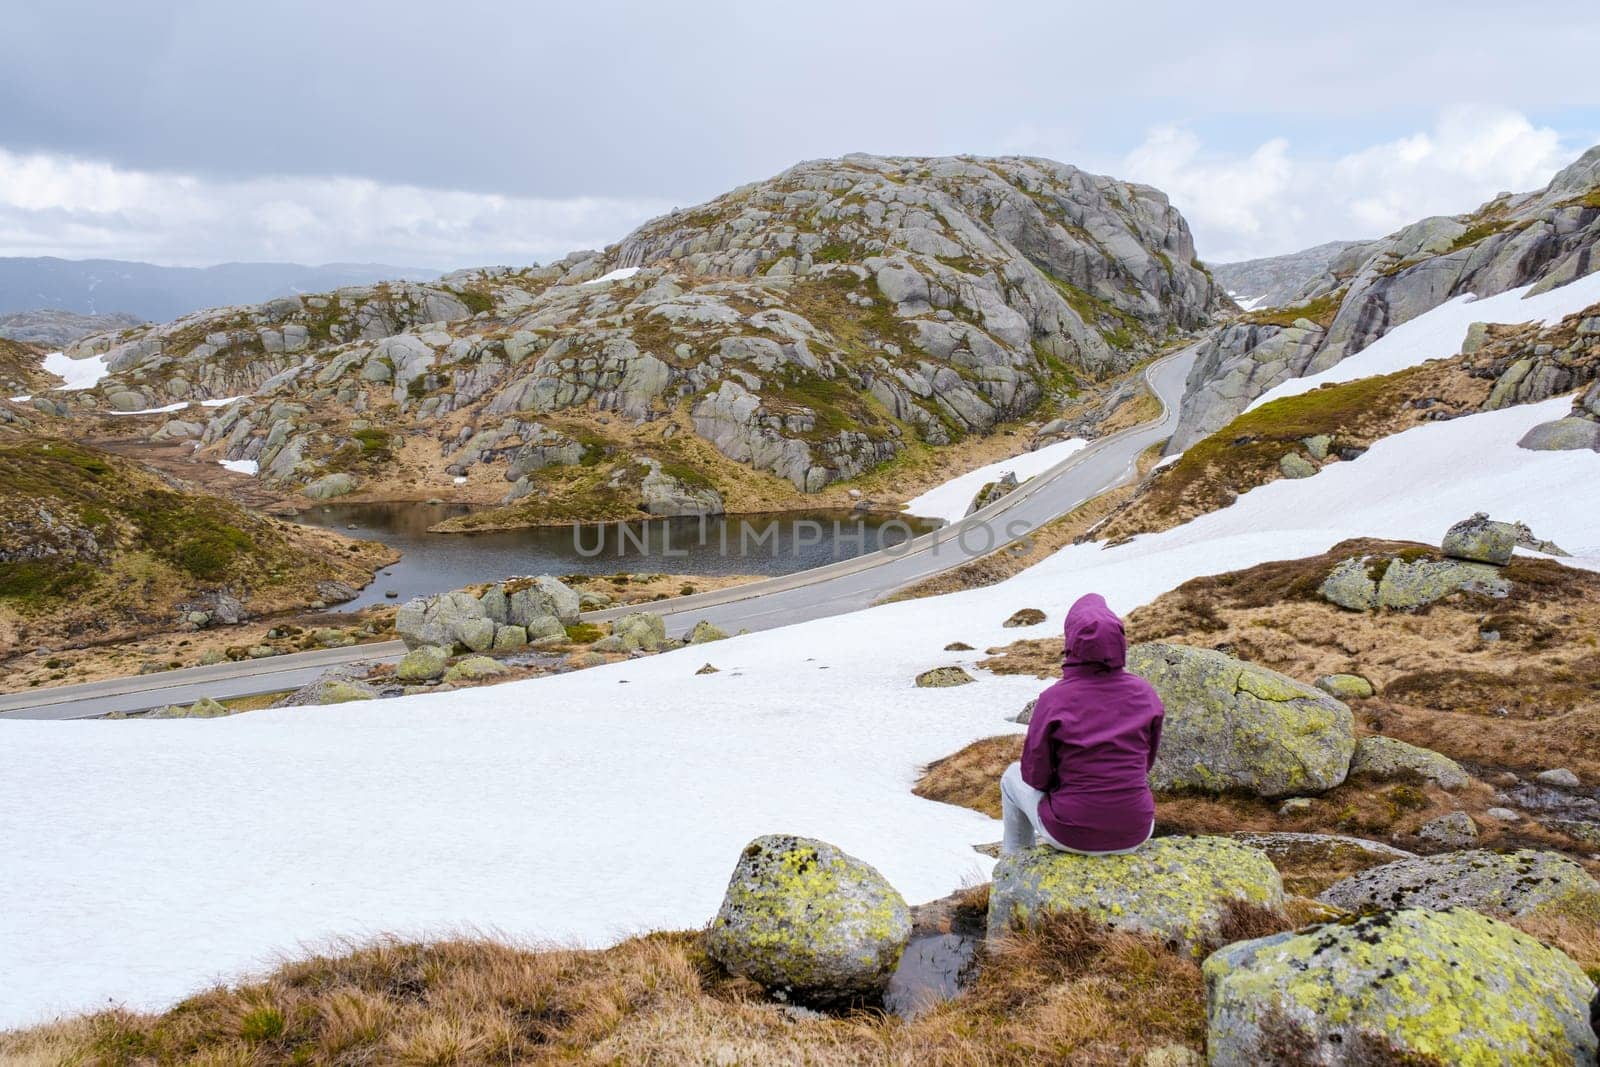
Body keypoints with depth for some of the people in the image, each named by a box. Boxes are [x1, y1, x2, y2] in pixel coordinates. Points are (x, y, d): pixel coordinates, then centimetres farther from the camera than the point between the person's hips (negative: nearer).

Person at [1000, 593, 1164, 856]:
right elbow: (1145, 762, 7)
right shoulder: (1145, 693, -8)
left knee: (1015, 777, 29)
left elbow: (1035, 774, -7)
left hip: (1073, 830, -3)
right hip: (1134, 831, 3)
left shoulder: (1053, 700, -18)